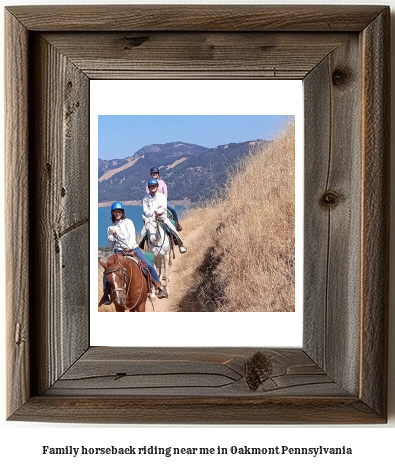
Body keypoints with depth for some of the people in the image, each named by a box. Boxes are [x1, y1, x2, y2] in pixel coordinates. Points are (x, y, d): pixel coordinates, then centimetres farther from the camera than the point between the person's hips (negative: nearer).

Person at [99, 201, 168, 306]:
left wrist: (129, 247, -22)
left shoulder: (128, 222, 7)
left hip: (133, 248, -1)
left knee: (149, 265, -19)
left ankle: (160, 287, -5)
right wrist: (111, 236, -6)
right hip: (119, 252, 1)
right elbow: (111, 246, 11)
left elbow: (132, 237, -4)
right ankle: (106, 294, 0)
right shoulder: (111, 228, 12)